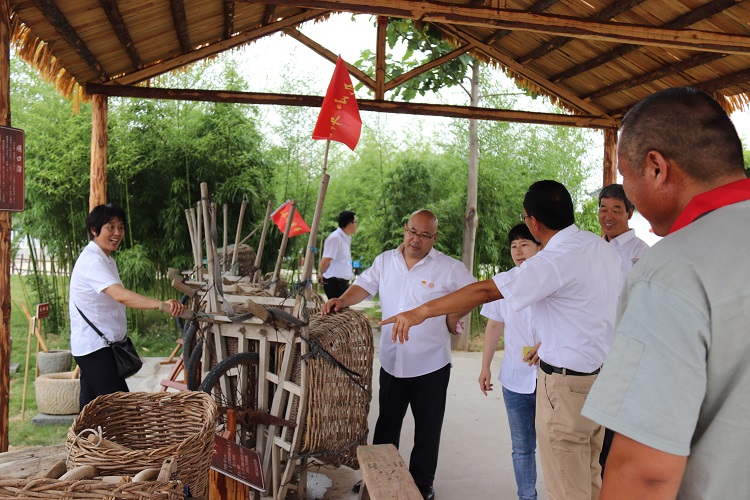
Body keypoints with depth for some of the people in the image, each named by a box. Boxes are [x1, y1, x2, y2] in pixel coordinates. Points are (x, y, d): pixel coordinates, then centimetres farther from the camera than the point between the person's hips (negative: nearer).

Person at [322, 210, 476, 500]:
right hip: (392, 361, 4)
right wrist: (342, 301, -13)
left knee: (427, 428, 10)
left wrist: (452, 320, -6)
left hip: (431, 364, -3)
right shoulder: (385, 261, 2)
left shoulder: (450, 269, -10)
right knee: (387, 423, 18)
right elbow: (365, 286, 3)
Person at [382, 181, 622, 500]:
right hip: (604, 373, 9)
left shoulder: (554, 261, -22)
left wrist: (421, 312, -18)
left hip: (568, 384, -9)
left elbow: (484, 291, -23)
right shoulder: (601, 246, 3)